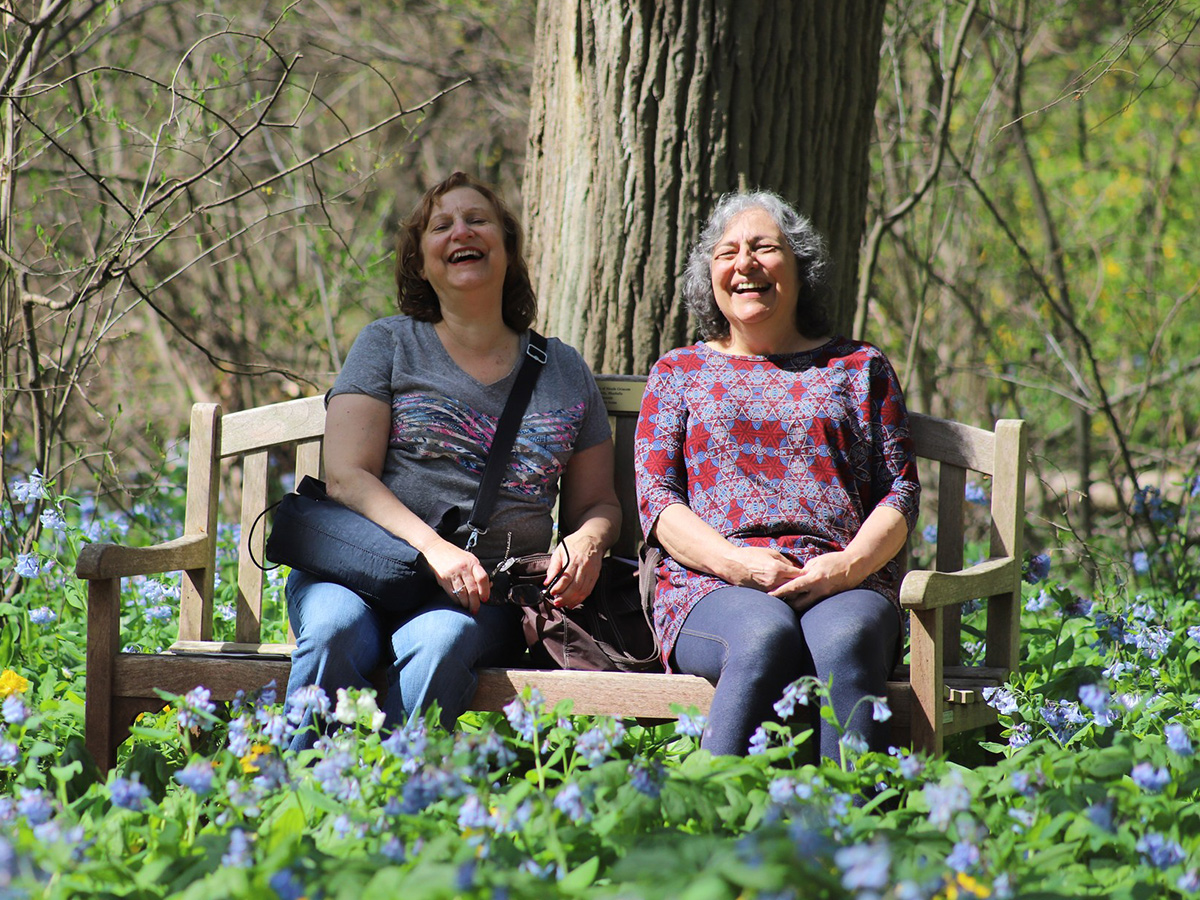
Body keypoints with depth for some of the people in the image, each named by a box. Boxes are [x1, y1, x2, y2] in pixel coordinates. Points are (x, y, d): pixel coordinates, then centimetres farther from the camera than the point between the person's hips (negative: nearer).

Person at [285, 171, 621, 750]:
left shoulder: (564, 371, 19)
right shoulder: (389, 345, 13)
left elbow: (597, 502, 23)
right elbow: (347, 477, 1)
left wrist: (586, 542, -3)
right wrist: (433, 546, -16)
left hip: (485, 594, 1)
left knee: (440, 642, -36)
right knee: (335, 631, -36)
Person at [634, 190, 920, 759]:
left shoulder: (859, 368, 22)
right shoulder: (679, 372, 21)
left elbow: (900, 492, 13)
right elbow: (656, 499, 10)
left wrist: (850, 564, -8)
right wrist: (733, 561, -10)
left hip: (843, 585, 1)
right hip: (712, 589, 0)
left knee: (844, 640, -37)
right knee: (765, 635, -38)